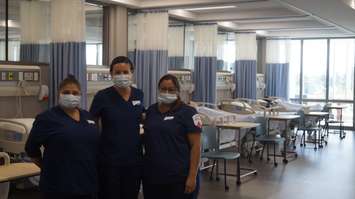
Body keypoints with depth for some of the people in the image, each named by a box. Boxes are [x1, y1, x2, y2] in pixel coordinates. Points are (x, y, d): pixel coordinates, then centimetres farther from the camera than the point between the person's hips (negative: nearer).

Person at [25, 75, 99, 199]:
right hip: (59, 187, -5)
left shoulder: (87, 117, 11)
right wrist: (49, 169, 3)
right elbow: (31, 148, -1)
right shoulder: (47, 118, -6)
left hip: (88, 184, 6)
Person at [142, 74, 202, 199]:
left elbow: (195, 146, -9)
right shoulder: (151, 110, 9)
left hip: (179, 178, -5)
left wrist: (192, 176, -14)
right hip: (151, 176, 5)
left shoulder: (188, 112, -6)